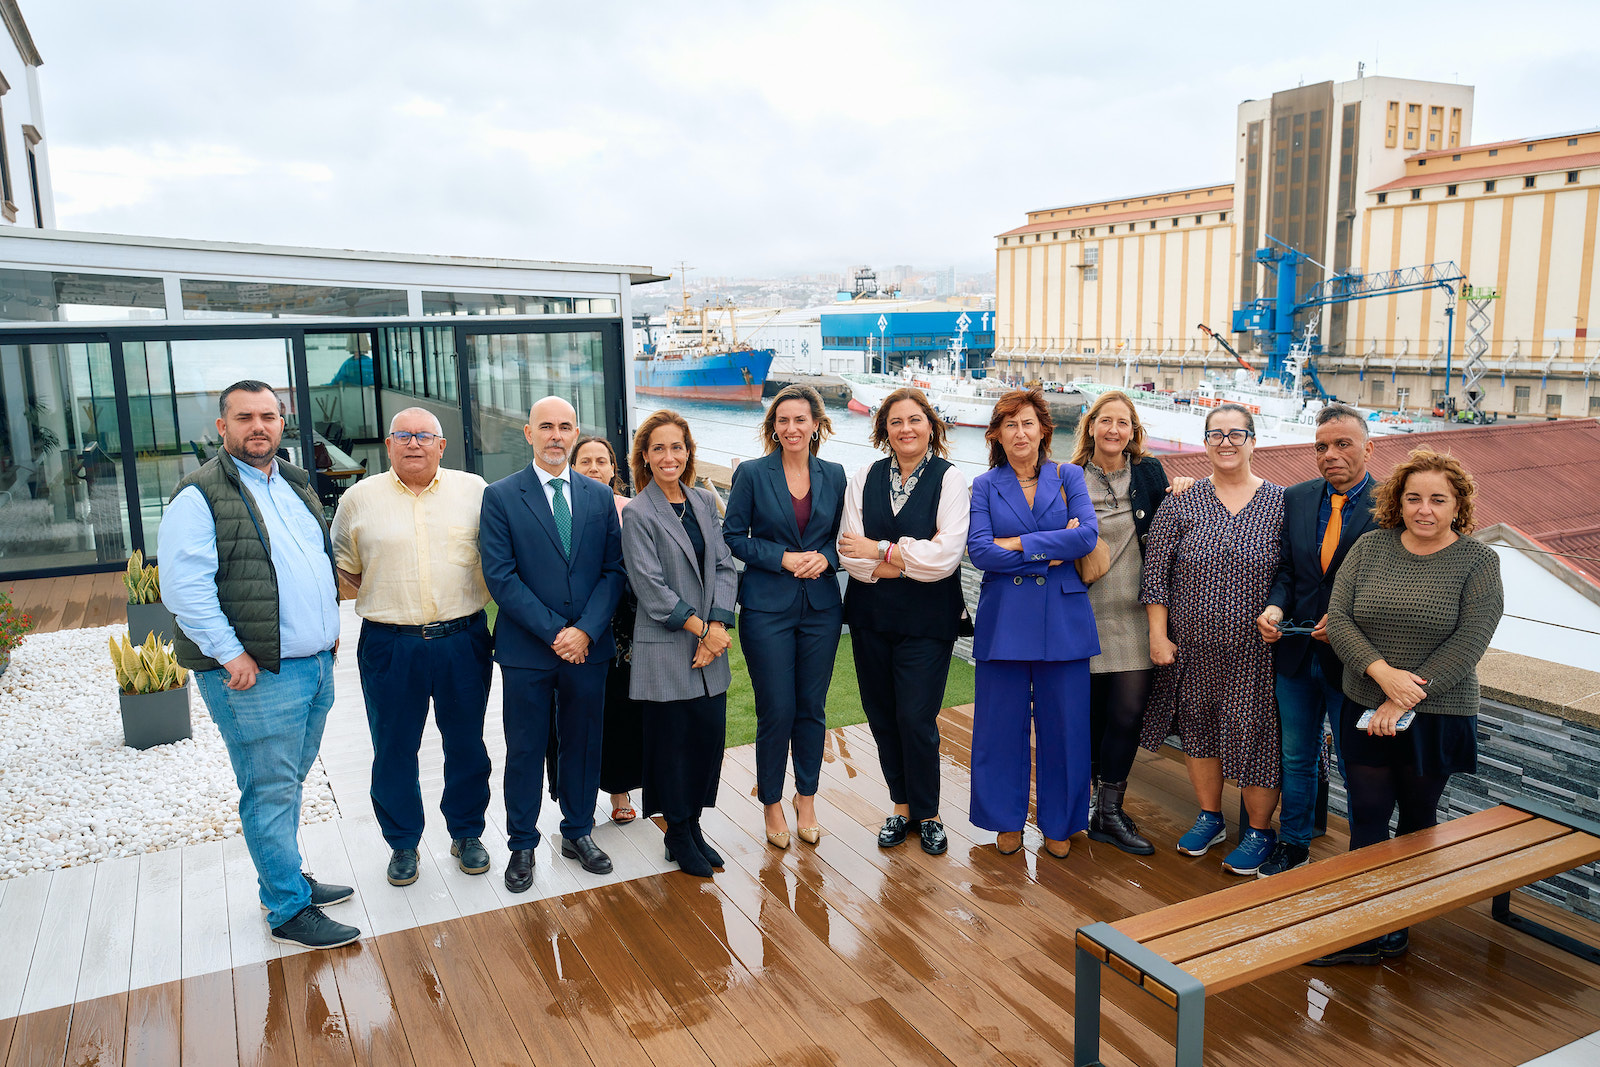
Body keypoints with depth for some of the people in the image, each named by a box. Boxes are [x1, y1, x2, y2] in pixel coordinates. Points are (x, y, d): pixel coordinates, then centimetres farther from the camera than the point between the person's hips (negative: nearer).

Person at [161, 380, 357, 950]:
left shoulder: (297, 484, 14)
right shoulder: (201, 495, -11)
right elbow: (184, 588, -17)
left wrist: (330, 628, 17)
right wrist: (231, 656, -19)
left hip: (316, 664, 8)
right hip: (256, 674, -7)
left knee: (288, 783, 19)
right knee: (270, 791, 0)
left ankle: (284, 879, 33)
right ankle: (289, 909, 11)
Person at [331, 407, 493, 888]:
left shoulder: (474, 490, 3)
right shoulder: (360, 498, 3)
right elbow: (345, 565, 12)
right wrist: (390, 597, 3)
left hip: (463, 640, 0)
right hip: (389, 645, 0)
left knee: (466, 744, 11)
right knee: (394, 749, 9)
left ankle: (467, 833, 29)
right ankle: (402, 843, 27)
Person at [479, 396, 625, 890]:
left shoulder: (599, 495, 6)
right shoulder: (500, 496, -3)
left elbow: (614, 570, 2)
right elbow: (500, 576, -10)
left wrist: (586, 631, -12)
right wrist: (554, 632, -15)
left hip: (588, 646, 3)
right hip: (526, 649, -2)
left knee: (583, 744, 14)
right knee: (525, 751, 8)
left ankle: (578, 833, 32)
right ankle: (522, 845, 25)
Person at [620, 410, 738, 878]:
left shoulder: (704, 502, 9)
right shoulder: (637, 513, -7)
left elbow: (724, 566, 6)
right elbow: (651, 586, -12)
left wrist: (718, 626, -7)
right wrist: (699, 628, -13)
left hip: (711, 643, 5)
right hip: (666, 648, -5)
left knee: (711, 733, 7)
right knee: (672, 740, 4)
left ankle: (692, 826, 25)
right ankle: (678, 836, 22)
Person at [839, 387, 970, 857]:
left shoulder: (950, 479, -5)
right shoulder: (864, 479, 6)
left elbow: (945, 555, -15)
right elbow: (849, 553, -2)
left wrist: (880, 550, -10)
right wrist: (903, 561, -15)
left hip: (926, 619, -3)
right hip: (871, 615, 4)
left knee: (916, 718, -3)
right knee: (882, 714, 10)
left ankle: (927, 813, 19)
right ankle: (901, 806, 29)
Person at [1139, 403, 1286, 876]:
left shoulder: (1281, 503, -1)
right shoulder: (1182, 503, 0)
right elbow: (1156, 571, 0)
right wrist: (1158, 635, -4)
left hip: (1255, 650, -2)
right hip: (1192, 648, 2)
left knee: (1254, 732, 2)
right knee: (1198, 727, 13)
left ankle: (1259, 829, 23)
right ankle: (1210, 816, 33)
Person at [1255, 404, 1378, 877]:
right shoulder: (1296, 499, 4)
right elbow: (1285, 567, 7)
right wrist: (1275, 606, -12)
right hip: (1297, 653, 4)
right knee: (1296, 757, 19)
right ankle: (1293, 843, 36)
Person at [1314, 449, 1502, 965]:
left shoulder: (1478, 560, -4)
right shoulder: (1370, 547, 2)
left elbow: (1469, 641, -12)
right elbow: (1338, 619, -4)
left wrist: (1405, 702, -17)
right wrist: (1383, 672, -19)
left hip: (1436, 718, -2)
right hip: (1364, 710, 2)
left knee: (1418, 822, 12)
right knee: (1366, 821, 4)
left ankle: (1399, 927, 27)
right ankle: (1363, 933, 13)